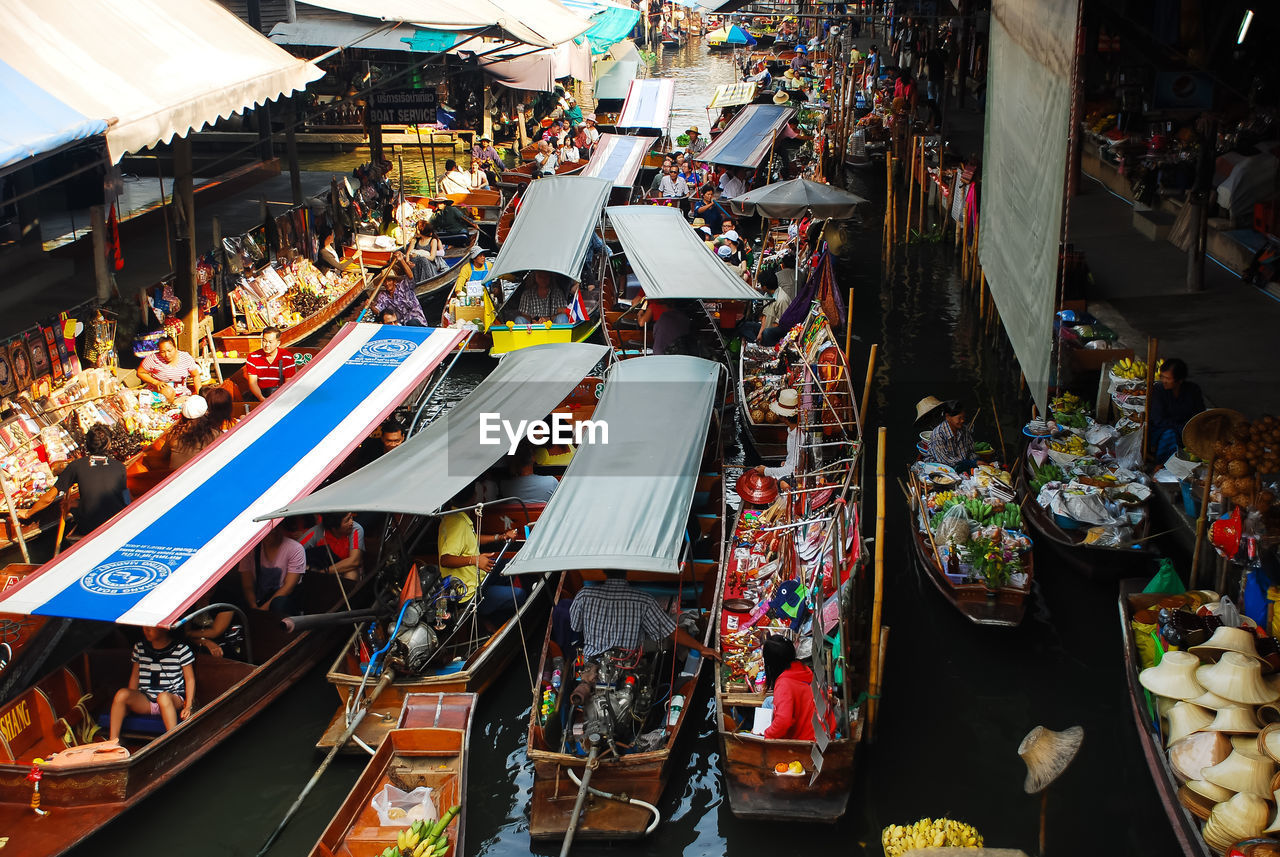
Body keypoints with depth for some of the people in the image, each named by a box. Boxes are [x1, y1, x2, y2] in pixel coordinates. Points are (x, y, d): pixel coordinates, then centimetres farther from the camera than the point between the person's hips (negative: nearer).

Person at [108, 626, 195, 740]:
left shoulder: (181, 649, -1)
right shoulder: (139, 647, 12)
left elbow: (190, 679, 0)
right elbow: (135, 676, 21)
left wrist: (188, 706, -11)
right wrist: (131, 697, 6)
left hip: (174, 698, -4)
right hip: (145, 700, 4)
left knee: (163, 697, -40)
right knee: (122, 693, -26)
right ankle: (113, 742, -26)